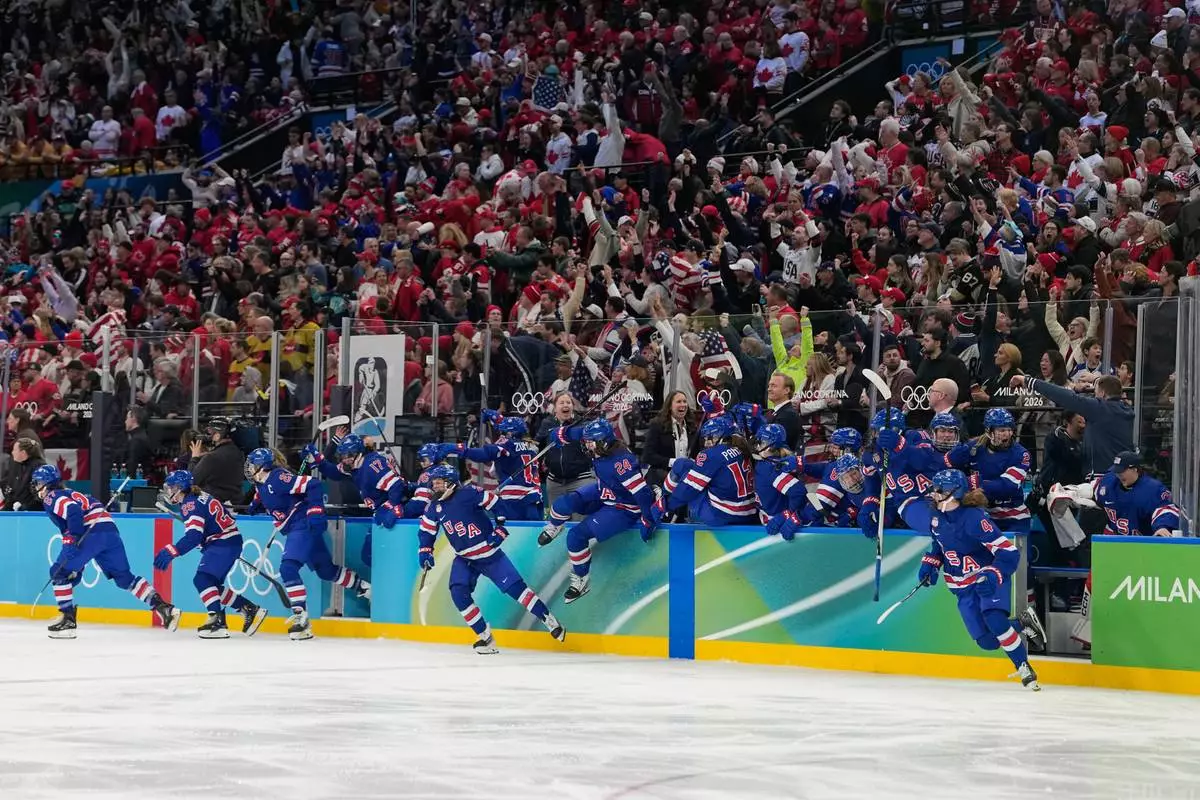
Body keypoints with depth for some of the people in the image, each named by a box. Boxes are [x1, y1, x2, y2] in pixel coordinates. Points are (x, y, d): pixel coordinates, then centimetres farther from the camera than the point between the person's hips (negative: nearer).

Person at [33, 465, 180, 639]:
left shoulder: (51, 498, 6)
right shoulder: (71, 494, 34)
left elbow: (73, 511, -14)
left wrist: (72, 539, -18)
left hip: (91, 532, -8)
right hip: (110, 530, 8)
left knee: (59, 572, 2)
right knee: (124, 577, 14)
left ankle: (68, 619, -3)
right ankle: (163, 608, 3)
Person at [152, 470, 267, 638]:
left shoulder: (190, 504, -15)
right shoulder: (200, 497, 17)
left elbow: (193, 536, -25)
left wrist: (172, 551, -29)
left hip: (224, 543, -10)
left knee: (202, 579, -19)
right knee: (212, 584, 15)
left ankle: (217, 621, -30)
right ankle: (250, 610, 17)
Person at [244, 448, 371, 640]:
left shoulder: (278, 479, -21)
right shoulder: (261, 484, 8)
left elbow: (314, 485, -24)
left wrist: (316, 512, -25)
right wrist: (254, 506, 16)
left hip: (305, 526, -10)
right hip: (294, 529, 10)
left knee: (288, 568, -21)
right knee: (326, 570, 18)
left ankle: (301, 616, -22)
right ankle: (365, 588, 34)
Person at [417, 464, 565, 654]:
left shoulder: (470, 494, -16)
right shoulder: (434, 508, 1)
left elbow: (499, 505, -10)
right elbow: (426, 531, 12)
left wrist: (500, 530, -13)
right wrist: (425, 552, -3)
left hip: (490, 554, -5)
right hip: (464, 559, 5)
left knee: (515, 587, -12)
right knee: (458, 593, -14)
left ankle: (551, 623, -2)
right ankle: (486, 639, -6)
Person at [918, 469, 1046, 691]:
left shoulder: (974, 518, -26)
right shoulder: (936, 516, -3)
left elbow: (1009, 553, -29)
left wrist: (992, 577, -41)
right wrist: (930, 563, 7)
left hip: (989, 578, -6)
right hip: (962, 586, 6)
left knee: (994, 619, -30)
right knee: (987, 641, -5)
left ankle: (1024, 668, -13)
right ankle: (1023, 623, 22)